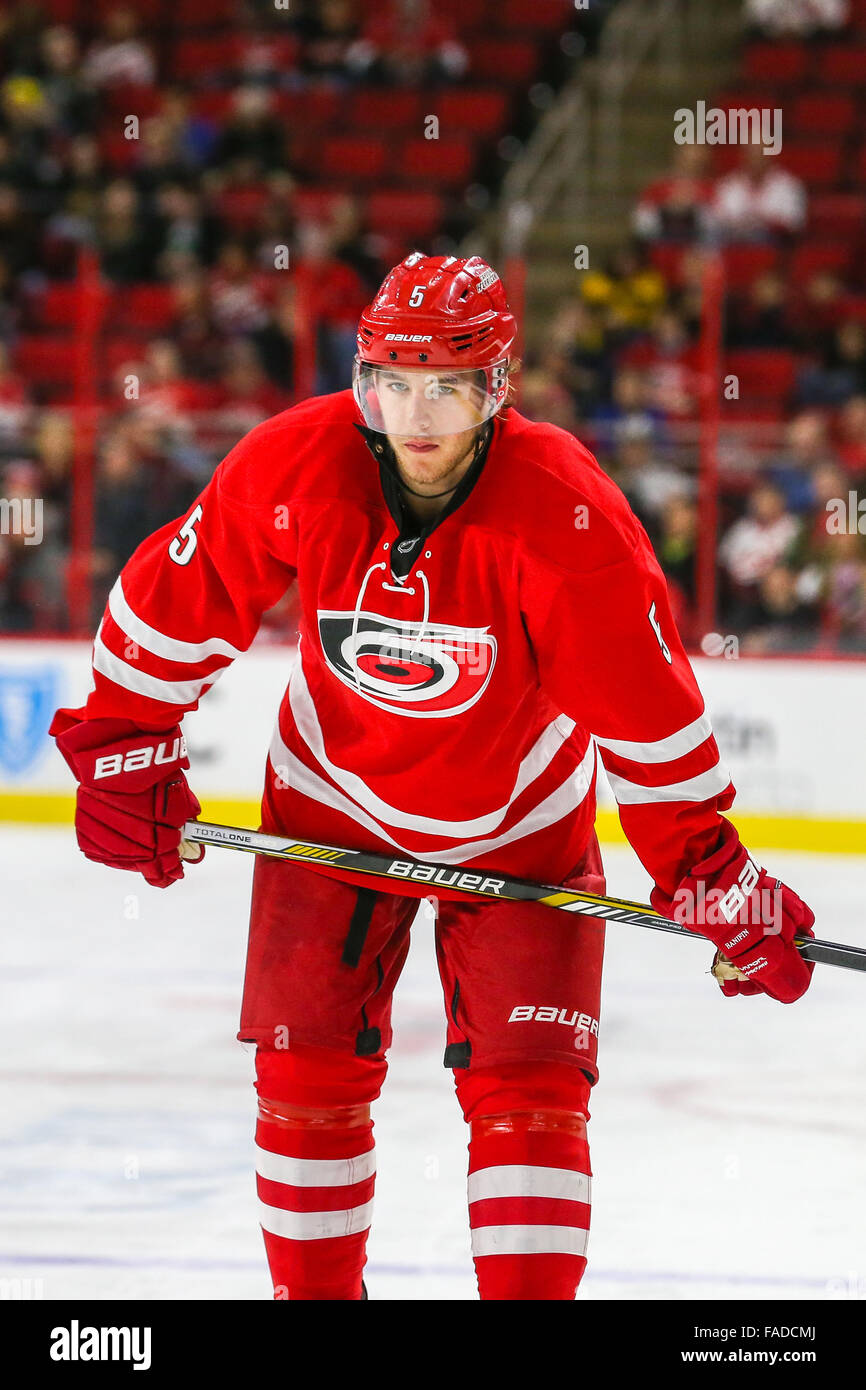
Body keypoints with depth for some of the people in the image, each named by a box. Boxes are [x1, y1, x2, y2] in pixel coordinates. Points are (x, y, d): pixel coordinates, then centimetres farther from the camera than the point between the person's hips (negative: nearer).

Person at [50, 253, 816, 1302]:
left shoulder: (567, 518, -27)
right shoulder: (292, 467, -21)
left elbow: (647, 710, -19)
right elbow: (174, 602, -5)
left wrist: (714, 883, -16)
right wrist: (124, 748, 0)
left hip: (520, 826, -2)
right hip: (333, 804, 2)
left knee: (527, 1086, -10)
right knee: (308, 1071, 2)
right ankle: (314, 1288, 19)